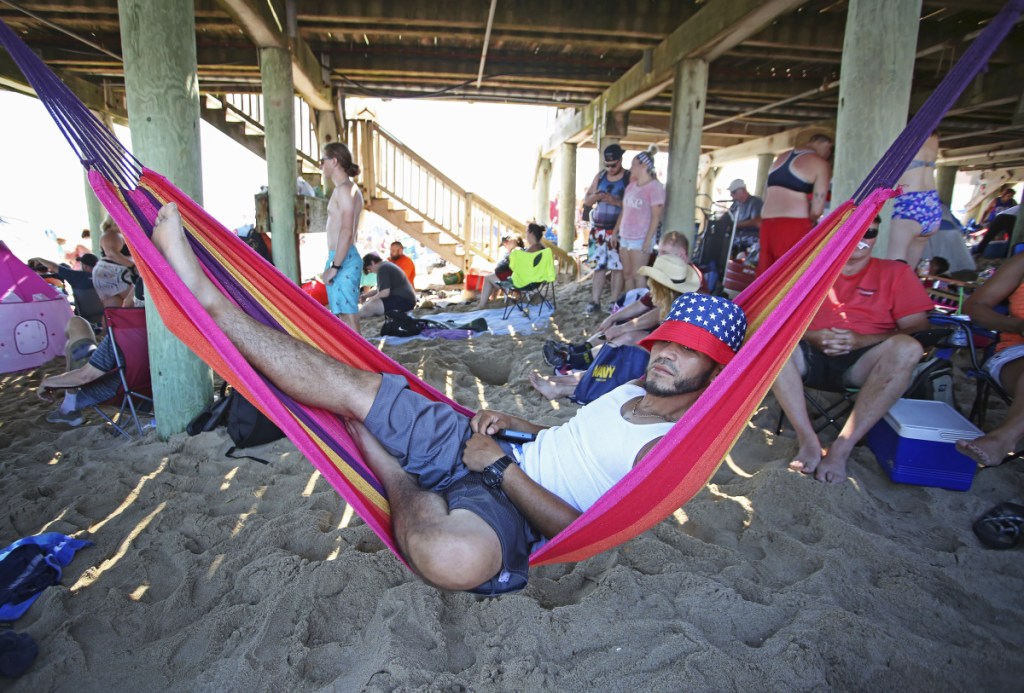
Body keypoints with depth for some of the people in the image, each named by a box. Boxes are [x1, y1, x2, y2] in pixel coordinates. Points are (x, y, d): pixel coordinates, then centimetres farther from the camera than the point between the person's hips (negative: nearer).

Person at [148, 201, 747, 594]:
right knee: (358, 386, -4)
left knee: (456, 557, -44)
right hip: (477, 446, 8)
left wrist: (503, 466, -19)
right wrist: (516, 424, 9)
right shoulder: (630, 392, 15)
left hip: (512, 502, -7)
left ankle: (397, 479, -9)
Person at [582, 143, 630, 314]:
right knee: (599, 266, 7)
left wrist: (615, 201, -24)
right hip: (598, 229, 4)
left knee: (616, 267, -1)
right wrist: (595, 196, -11)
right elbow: (586, 201, 11)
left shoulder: (629, 178, -6)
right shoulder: (600, 176, 9)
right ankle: (595, 301, 12)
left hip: (617, 231, -4)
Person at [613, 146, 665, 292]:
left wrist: (648, 240, -18)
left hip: (641, 238, -7)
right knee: (627, 274, 9)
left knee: (637, 275, -5)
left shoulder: (655, 187, -10)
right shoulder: (631, 185, 13)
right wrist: (615, 232, 16)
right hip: (625, 237, 7)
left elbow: (656, 217, -14)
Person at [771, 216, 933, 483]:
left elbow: (917, 329, 4)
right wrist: (813, 336, -11)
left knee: (907, 348, -33)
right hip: (813, 356, 1)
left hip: (863, 361, 0)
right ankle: (808, 440, -33)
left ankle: (842, 448, -32)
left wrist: (861, 340, -13)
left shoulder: (895, 272, 16)